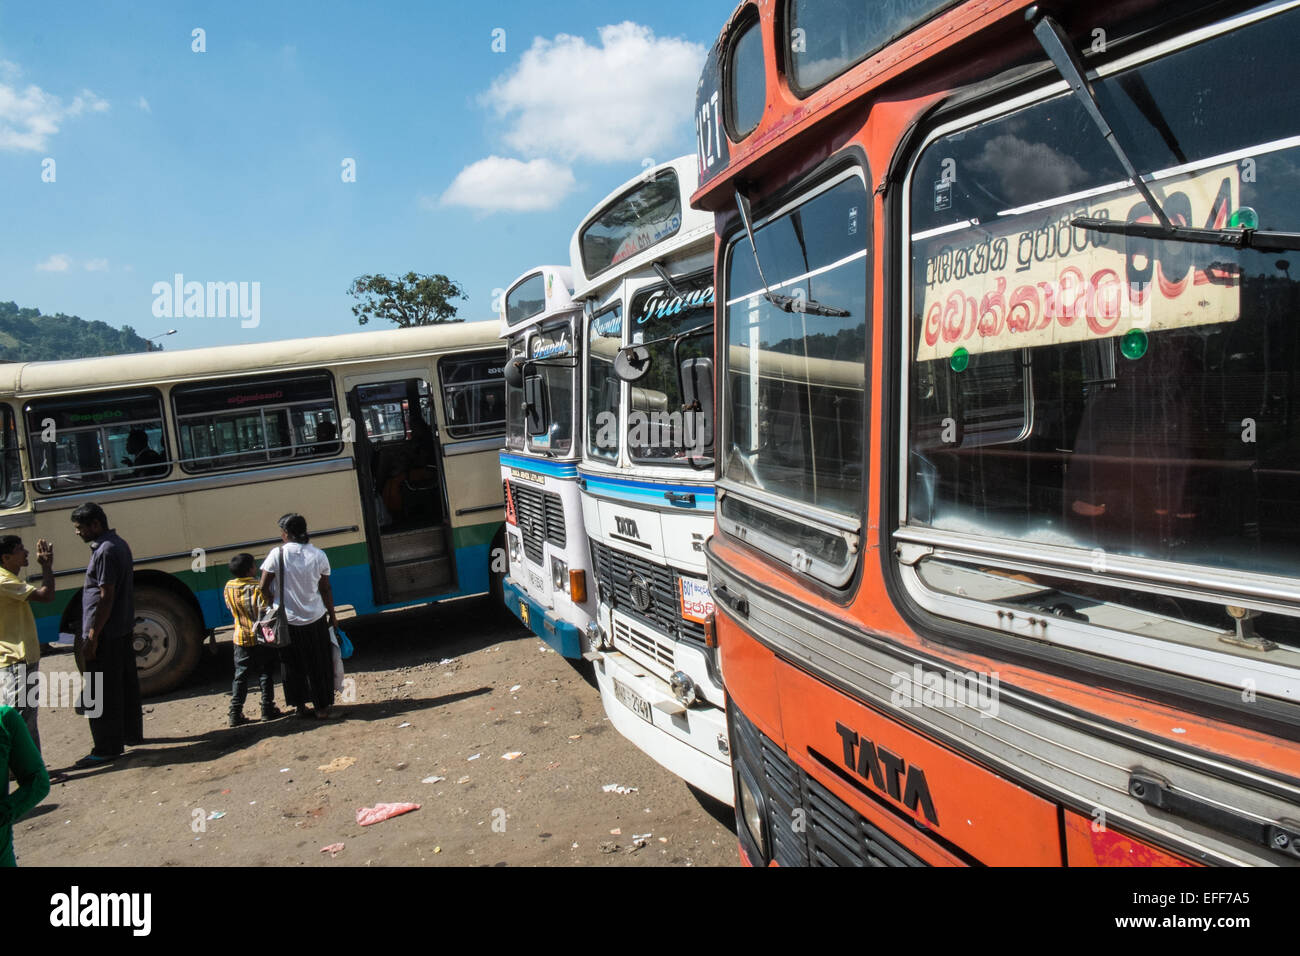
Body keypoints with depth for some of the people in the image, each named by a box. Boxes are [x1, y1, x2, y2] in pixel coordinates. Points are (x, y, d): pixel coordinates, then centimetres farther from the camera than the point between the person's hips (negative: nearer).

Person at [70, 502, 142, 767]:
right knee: (126, 683, 18)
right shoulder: (119, 544, 12)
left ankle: (107, 748, 1)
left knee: (100, 693, -3)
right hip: (123, 628, 10)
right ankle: (132, 733, 30)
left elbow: (106, 597, -22)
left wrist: (92, 636, -20)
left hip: (106, 634, -10)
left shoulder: (105, 552, -19)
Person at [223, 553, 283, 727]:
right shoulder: (258, 588, -16)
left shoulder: (228, 588, -1)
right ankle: (267, 710, 11)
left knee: (240, 676, 11)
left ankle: (235, 714, 10)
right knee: (265, 675, 7)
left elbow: (232, 610, 10)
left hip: (240, 639, 4)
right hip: (260, 638, -4)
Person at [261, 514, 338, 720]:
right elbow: (326, 590, 0)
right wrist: (332, 616, 11)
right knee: (319, 664, 12)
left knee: (293, 665, 15)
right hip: (315, 618, 1)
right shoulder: (318, 555, -5)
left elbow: (264, 587, -9)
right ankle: (322, 707, 18)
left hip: (287, 620, -1)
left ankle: (300, 706, 23)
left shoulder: (277, 554, -11)